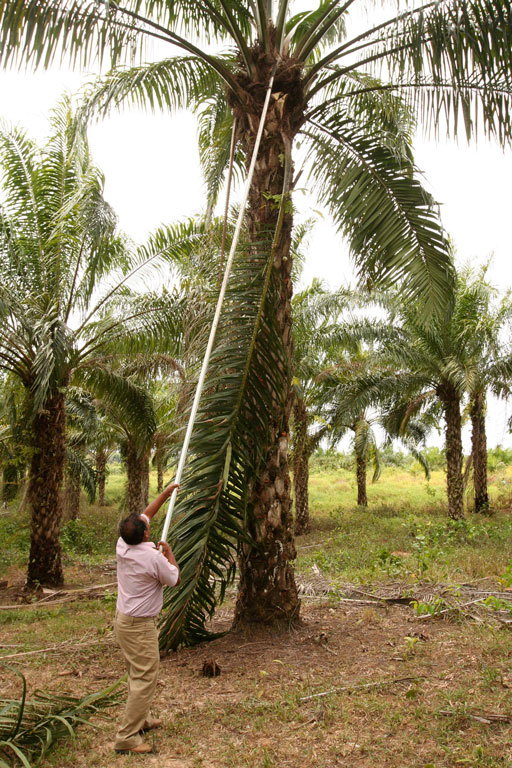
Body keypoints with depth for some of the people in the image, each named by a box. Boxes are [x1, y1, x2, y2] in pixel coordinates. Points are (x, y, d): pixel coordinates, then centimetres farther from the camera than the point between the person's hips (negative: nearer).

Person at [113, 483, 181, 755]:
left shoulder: (122, 545, -5)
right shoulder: (153, 557, -25)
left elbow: (146, 514, 9)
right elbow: (175, 579, -7)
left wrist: (166, 493, 15)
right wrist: (169, 552, 4)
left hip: (123, 619, 8)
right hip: (140, 625, -8)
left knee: (137, 674, 21)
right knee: (145, 678, -1)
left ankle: (140, 719, 34)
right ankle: (126, 737, 3)